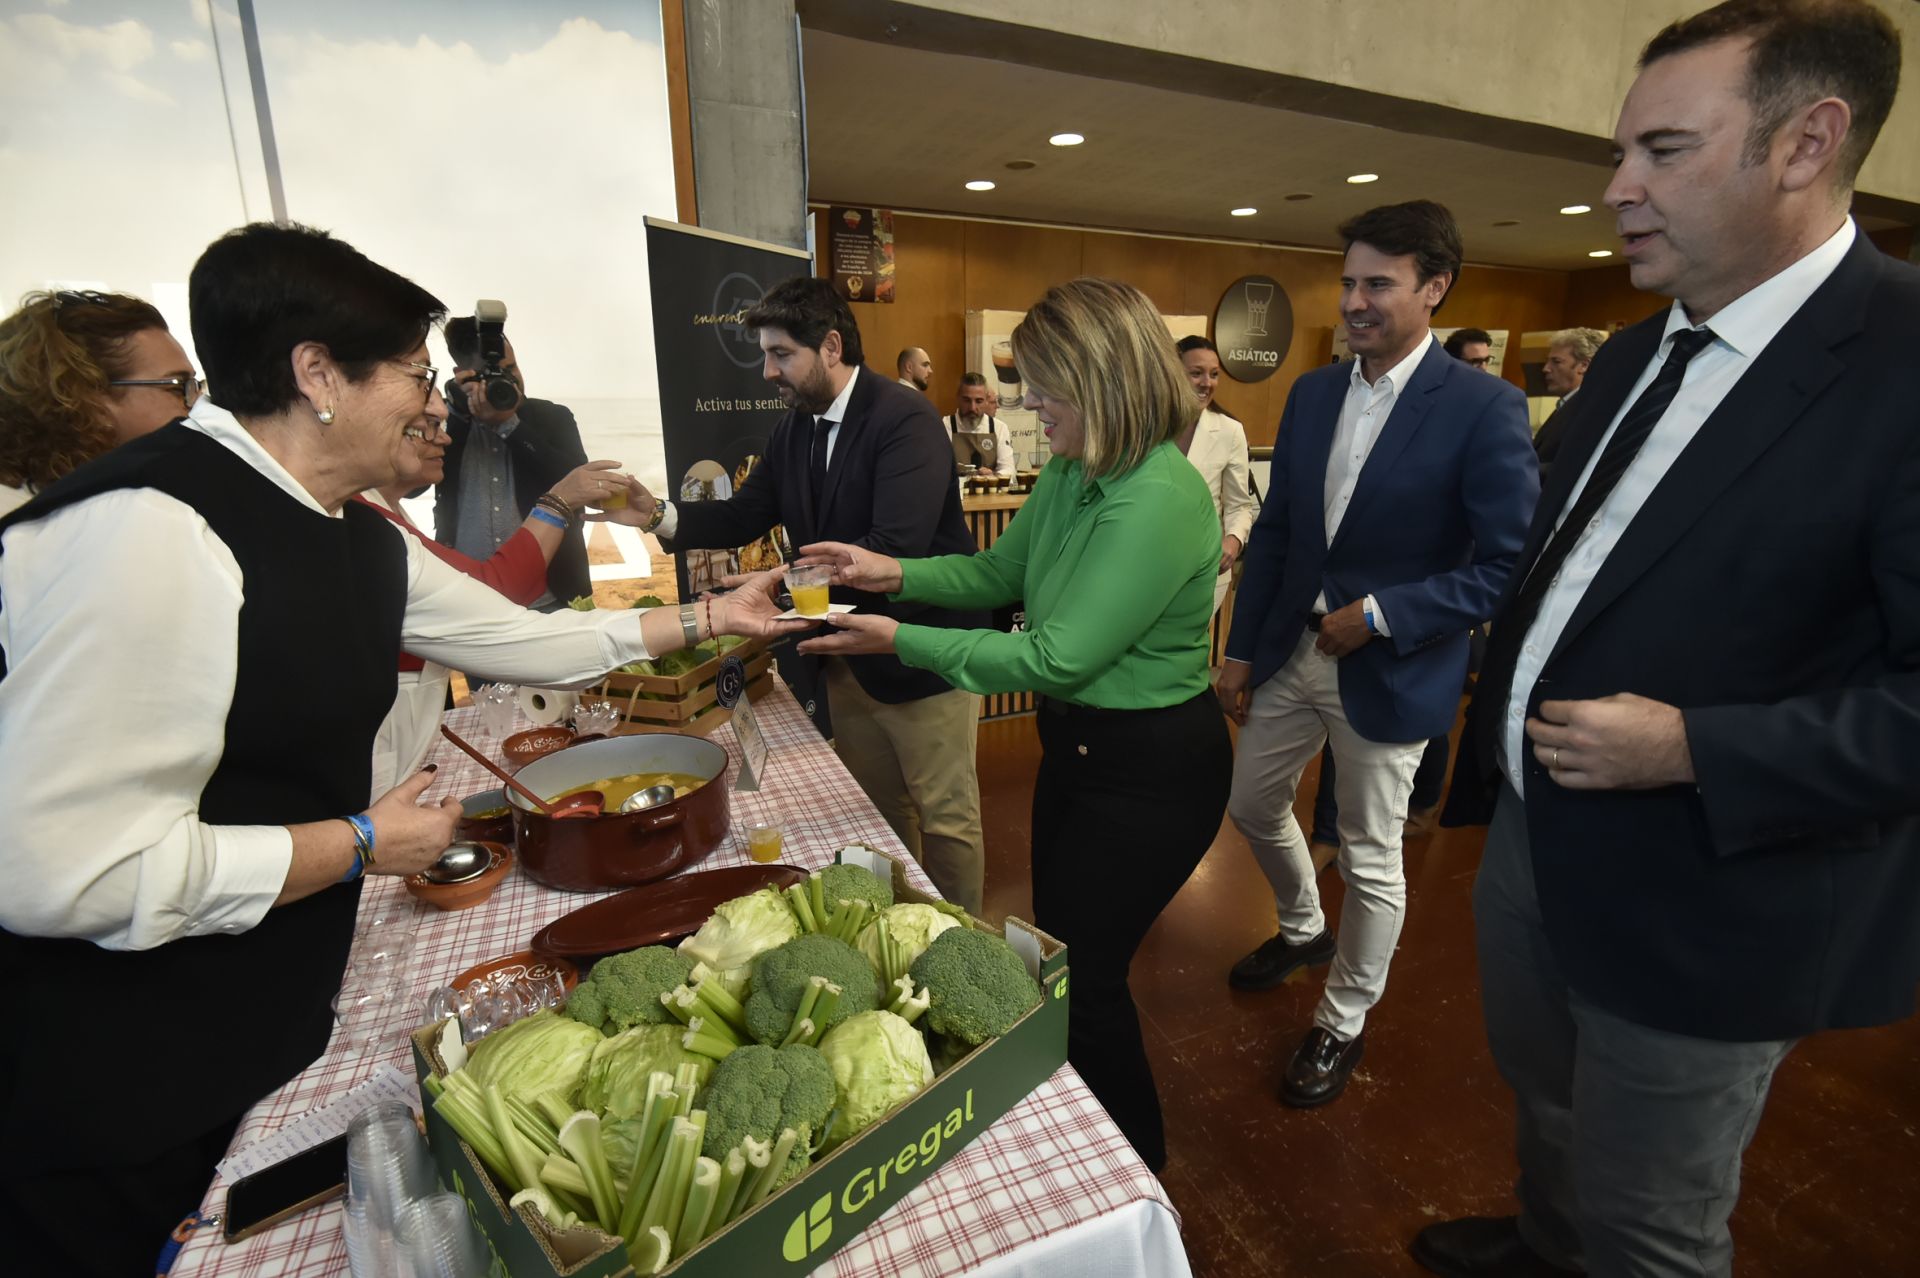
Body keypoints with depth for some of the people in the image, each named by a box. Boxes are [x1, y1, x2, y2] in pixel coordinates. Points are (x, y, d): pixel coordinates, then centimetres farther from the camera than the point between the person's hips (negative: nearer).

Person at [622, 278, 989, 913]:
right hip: (846, 661, 8)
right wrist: (659, 514, -11)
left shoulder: (905, 418, -19)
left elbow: (896, 547, -29)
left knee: (945, 816, 7)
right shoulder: (794, 429, 7)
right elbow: (742, 516, 5)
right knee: (877, 811, 20)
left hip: (919, 658, -7)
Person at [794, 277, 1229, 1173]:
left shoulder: (1159, 501, -28)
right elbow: (1000, 571, 12)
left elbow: (1057, 657, -29)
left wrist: (901, 640, -24)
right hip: (1077, 744, 9)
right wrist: (896, 572, -4)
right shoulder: (1069, 475, 1)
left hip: (1150, 771, -9)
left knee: (1082, 978, 6)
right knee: (1056, 954, 22)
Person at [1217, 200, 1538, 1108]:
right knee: (1253, 807, 19)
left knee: (1371, 858, 10)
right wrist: (1242, 648, 5)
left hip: (1390, 673, -5)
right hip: (1289, 653, 6)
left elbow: (1508, 564, -15)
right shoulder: (1311, 393, 4)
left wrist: (1382, 616, -20)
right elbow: (1274, 531, 6)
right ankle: (1303, 931, 50)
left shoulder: (1484, 410, -13)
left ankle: (1343, 1023, 35)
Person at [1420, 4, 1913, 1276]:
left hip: (1700, 906, -7)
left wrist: (1693, 750, -26)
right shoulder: (1633, 358, 5)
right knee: (1545, 1111, 31)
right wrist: (1489, 763, 12)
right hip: (1534, 837, 7)